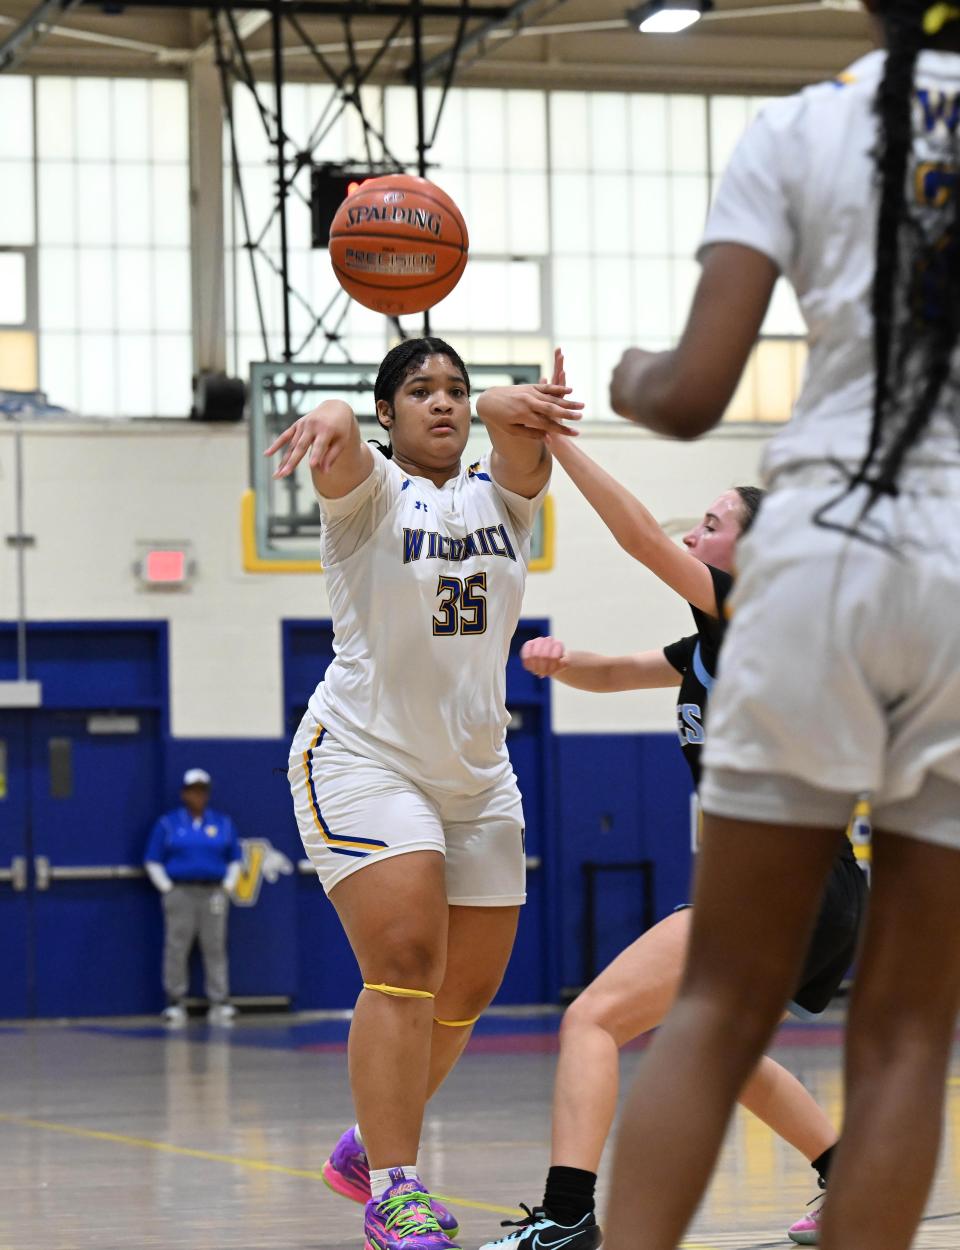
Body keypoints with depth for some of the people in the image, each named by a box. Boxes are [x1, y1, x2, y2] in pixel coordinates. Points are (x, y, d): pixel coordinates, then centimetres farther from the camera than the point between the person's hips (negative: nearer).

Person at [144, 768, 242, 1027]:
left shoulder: (223, 823, 13)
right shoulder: (168, 824, 7)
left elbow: (235, 859, 16)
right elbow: (153, 861, 6)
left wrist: (227, 887, 4)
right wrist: (167, 889, -4)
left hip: (213, 892, 2)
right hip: (180, 892, -2)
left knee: (215, 947, -3)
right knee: (176, 948, -6)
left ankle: (219, 1003, -2)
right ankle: (175, 1003, -2)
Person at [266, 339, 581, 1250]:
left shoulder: (500, 493, 6)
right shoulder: (369, 492, -4)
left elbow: (522, 448, -18)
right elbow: (339, 456, -30)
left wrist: (511, 411, -45)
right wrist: (328, 422, -56)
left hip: (477, 777, 6)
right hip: (363, 757, -6)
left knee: (467, 991, 10)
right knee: (406, 967, -21)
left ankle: (368, 1148, 29)